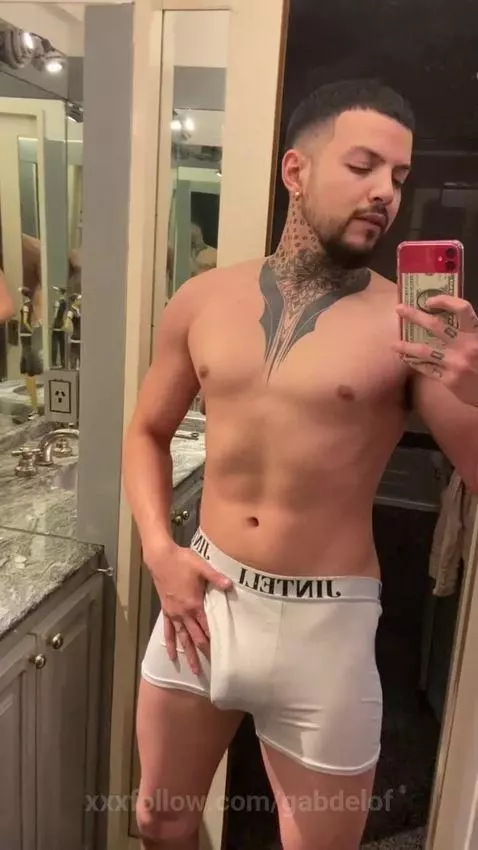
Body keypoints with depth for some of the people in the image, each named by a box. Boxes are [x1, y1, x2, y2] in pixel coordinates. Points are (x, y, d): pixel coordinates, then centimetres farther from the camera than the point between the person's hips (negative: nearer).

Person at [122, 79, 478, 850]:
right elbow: (147, 432, 11)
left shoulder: (413, 325, -9)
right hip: (203, 597, 3)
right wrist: (159, 550, -3)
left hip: (325, 622, -2)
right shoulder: (203, 300, 1)